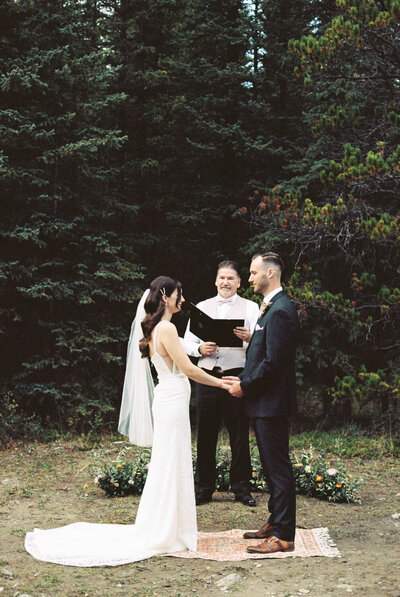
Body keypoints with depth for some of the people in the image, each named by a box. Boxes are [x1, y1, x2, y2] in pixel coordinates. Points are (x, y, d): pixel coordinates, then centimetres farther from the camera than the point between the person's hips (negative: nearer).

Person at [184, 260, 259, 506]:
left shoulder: (250, 308, 8)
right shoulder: (202, 307, 16)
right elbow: (187, 342, 11)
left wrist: (249, 338, -24)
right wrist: (200, 348, -10)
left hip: (237, 377, -2)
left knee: (240, 435, 1)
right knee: (205, 434, 5)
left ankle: (242, 488, 11)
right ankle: (203, 489, 13)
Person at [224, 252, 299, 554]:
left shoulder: (280, 311, -18)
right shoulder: (272, 308, 15)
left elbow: (273, 363, -22)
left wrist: (245, 386, -13)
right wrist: (243, 379, 10)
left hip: (272, 403, -11)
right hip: (265, 403, 11)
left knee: (278, 469, -4)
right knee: (272, 467, 18)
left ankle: (283, 537, 2)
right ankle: (275, 523, 29)